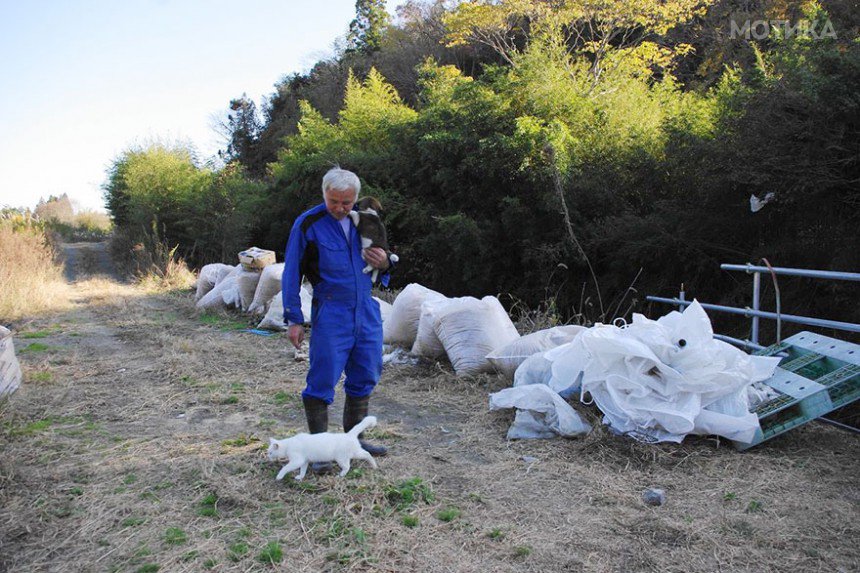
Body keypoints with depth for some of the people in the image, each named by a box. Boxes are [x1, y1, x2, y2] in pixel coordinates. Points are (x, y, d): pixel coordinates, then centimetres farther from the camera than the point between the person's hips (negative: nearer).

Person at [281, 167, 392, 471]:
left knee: (365, 378, 12)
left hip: (367, 312, 6)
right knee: (322, 381, -4)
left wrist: (383, 263, -5)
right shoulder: (308, 224, -6)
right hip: (331, 314, -5)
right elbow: (291, 274, -3)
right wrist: (293, 319, -6)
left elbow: (378, 268, 20)